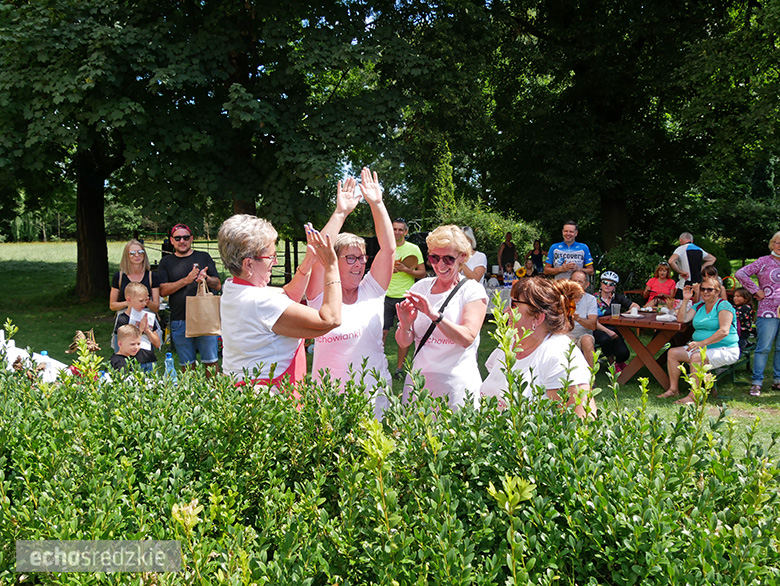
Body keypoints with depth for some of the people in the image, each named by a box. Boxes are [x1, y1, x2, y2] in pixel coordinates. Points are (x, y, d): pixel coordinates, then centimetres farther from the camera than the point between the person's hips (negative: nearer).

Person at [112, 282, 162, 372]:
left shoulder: (149, 317, 10)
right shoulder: (122, 319, -3)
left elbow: (157, 344, 10)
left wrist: (147, 330, -5)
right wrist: (140, 330, -12)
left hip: (150, 362, 4)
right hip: (133, 364, -4)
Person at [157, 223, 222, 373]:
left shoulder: (203, 257, 10)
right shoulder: (166, 262, 10)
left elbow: (218, 285, 7)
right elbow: (162, 290, -2)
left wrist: (206, 278, -15)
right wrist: (186, 280, -14)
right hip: (179, 321, 1)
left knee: (211, 362, 0)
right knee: (187, 365, 7)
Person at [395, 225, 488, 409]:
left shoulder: (472, 291, -3)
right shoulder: (420, 287, 7)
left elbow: (467, 338, -17)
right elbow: (403, 342, 6)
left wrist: (434, 314, -27)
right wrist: (405, 326, -16)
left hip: (457, 386, -3)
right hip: (419, 381, 4)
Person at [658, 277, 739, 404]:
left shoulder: (724, 306, -9)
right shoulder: (698, 306, 14)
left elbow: (724, 331, -22)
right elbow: (682, 319, 5)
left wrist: (702, 343, -29)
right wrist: (685, 300, -2)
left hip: (725, 350, -8)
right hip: (702, 348, 8)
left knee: (696, 356, -34)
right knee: (673, 352, -2)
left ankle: (693, 396, -30)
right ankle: (673, 389, 2)